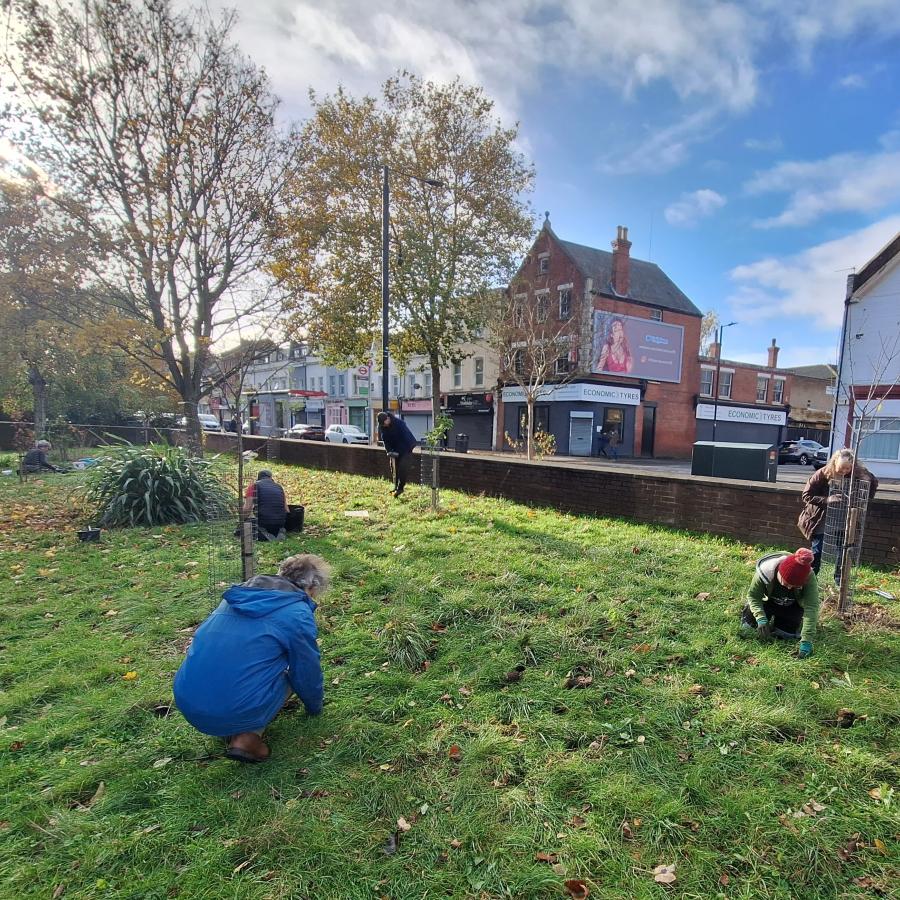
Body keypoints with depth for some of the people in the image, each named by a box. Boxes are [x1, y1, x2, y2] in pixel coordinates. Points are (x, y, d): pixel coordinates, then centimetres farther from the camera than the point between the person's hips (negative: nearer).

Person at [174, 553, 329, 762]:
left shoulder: (240, 595, 15)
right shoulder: (298, 614, -5)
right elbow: (307, 673, 6)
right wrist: (315, 707, 30)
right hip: (235, 713, -7)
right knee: (289, 672, 18)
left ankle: (232, 730, 10)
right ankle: (248, 736, -1)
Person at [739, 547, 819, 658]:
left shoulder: (809, 577, -36)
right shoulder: (765, 571, -35)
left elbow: (811, 608, -37)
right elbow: (753, 595, -22)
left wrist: (806, 641, -42)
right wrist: (761, 618, -37)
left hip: (793, 606, 0)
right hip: (770, 603, 0)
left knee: (788, 633, -16)